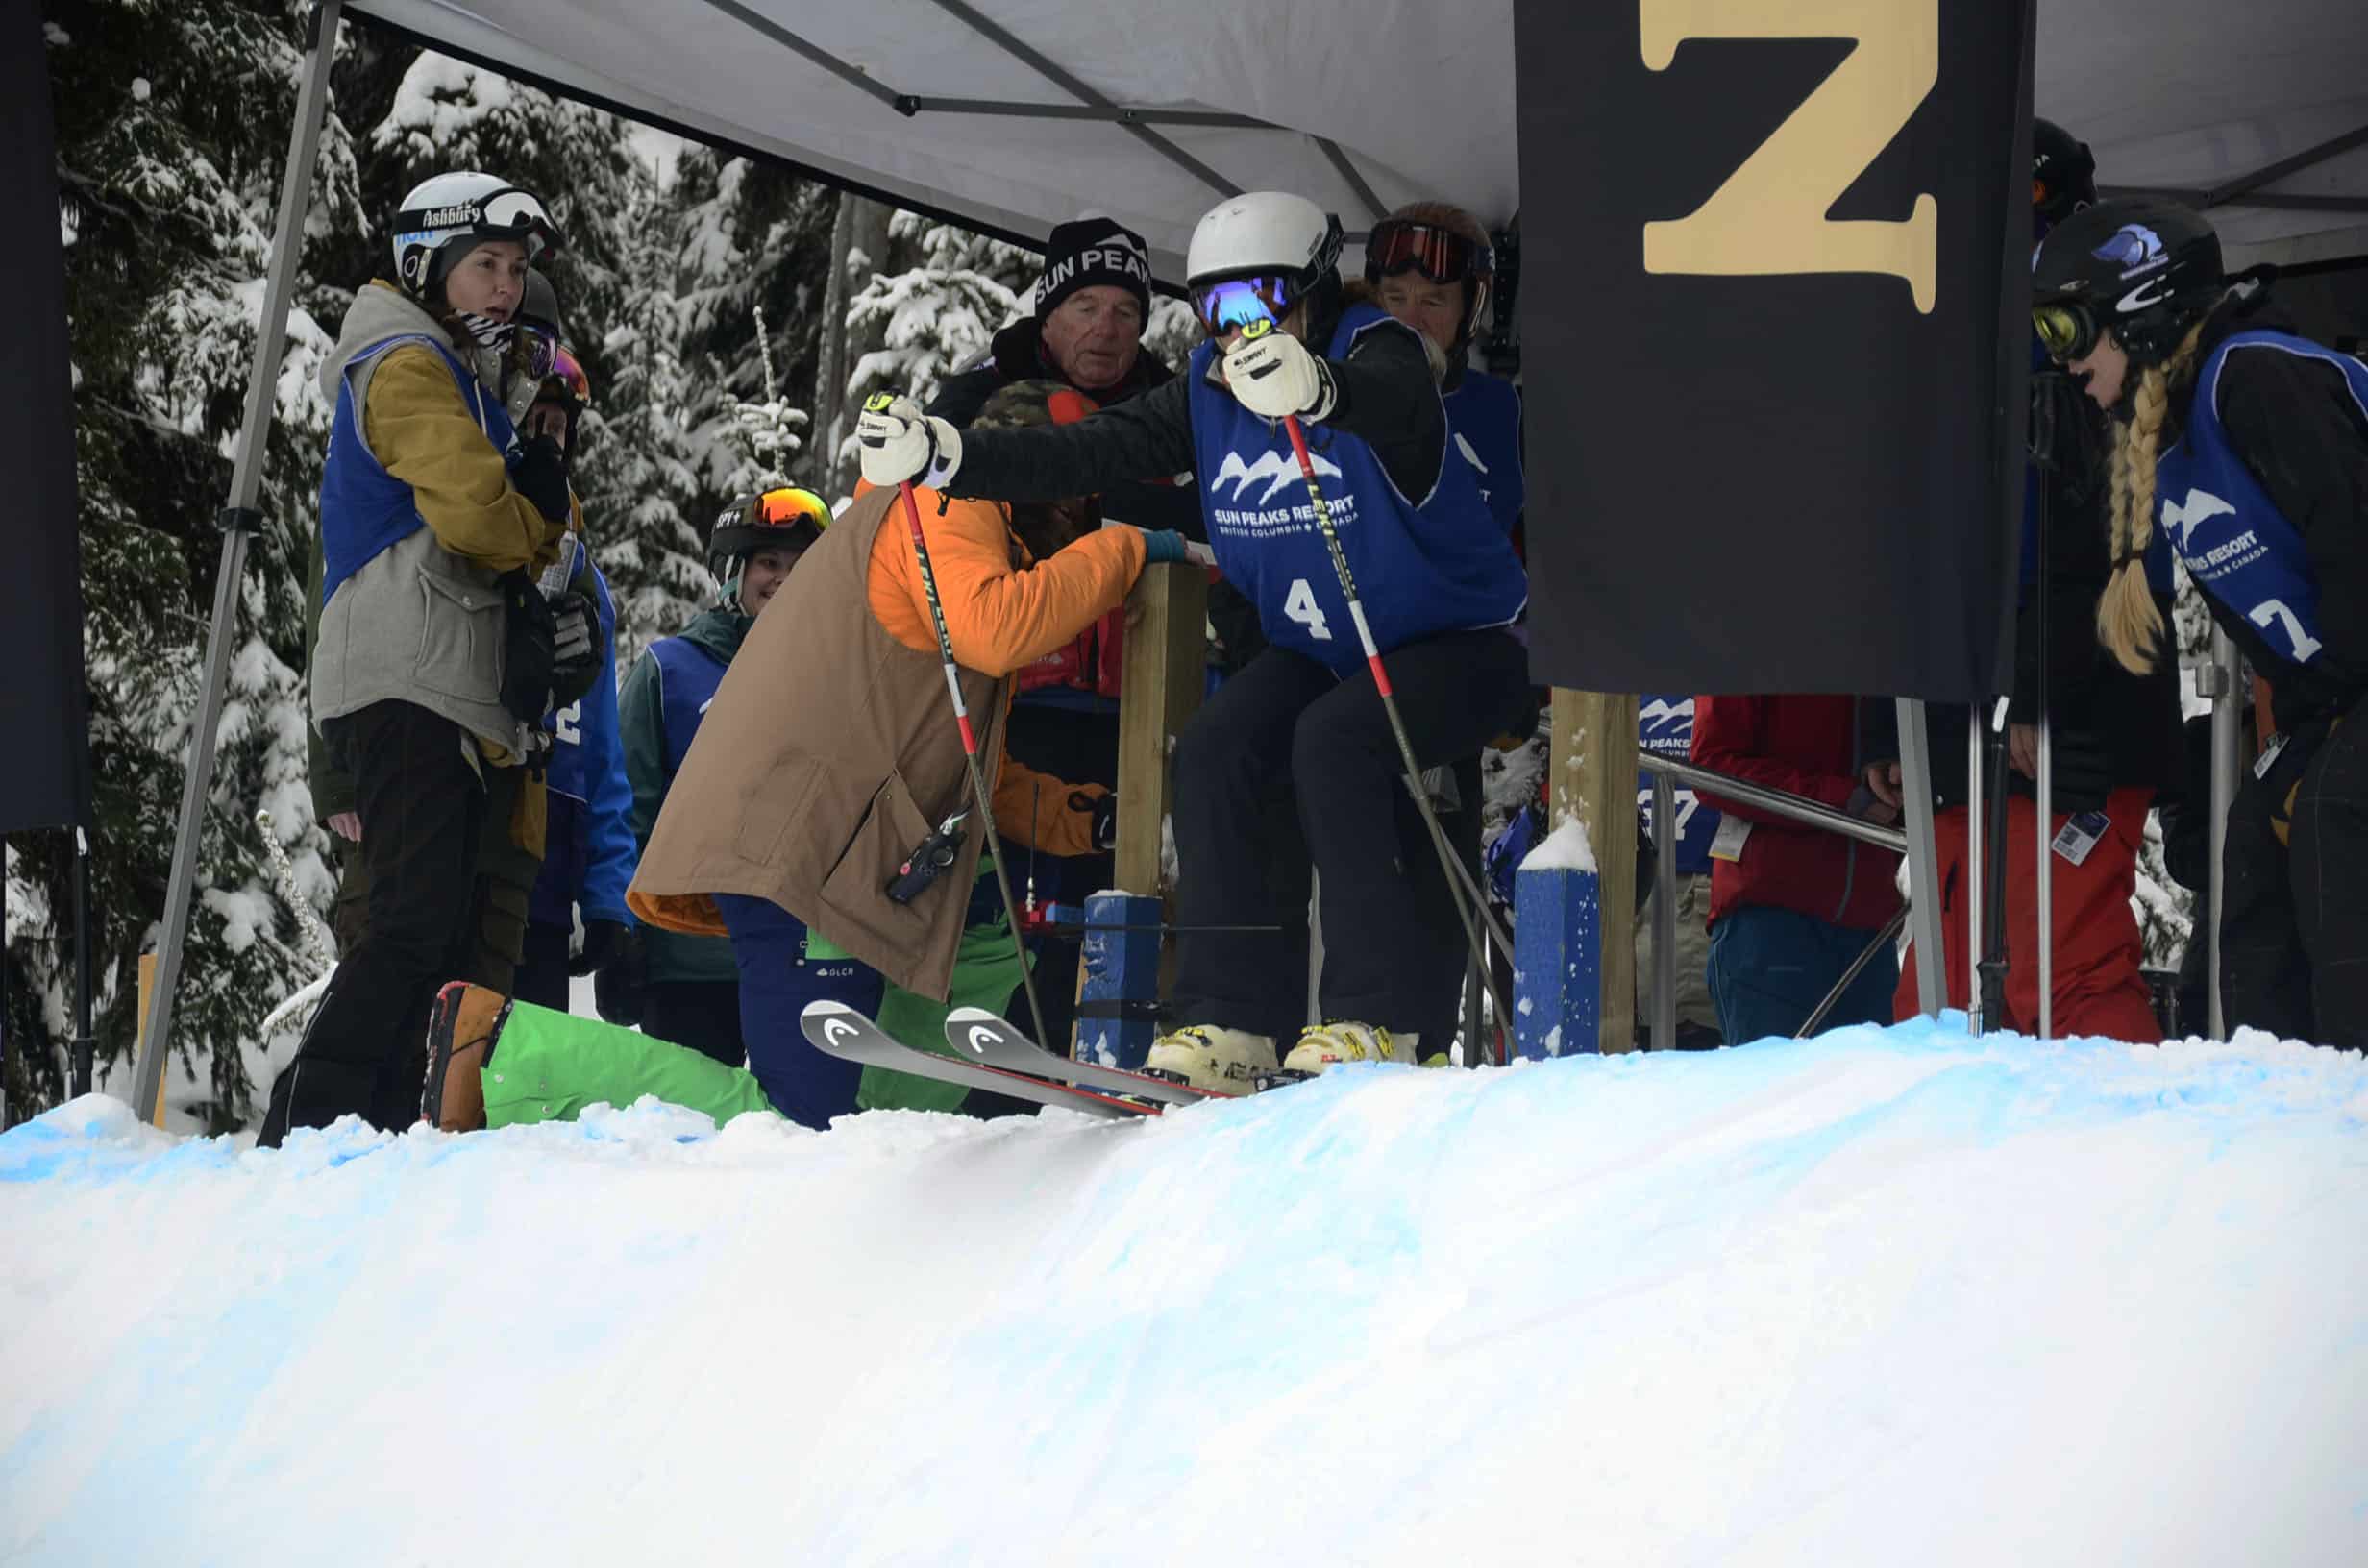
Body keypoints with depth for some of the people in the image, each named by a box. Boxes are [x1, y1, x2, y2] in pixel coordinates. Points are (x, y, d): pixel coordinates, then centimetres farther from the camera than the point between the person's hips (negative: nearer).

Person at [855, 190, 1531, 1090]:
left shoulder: (1375, 355, -20)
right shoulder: (1207, 393, -2)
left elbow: (1399, 409, -45)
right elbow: (1086, 456, -9)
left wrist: (1315, 391, -68)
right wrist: (940, 456, -23)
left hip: (1459, 644, -6)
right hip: (1317, 649, 6)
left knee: (1330, 742, -31)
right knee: (1214, 750, -17)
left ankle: (1375, 1021, -27)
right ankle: (1228, 1023, -17)